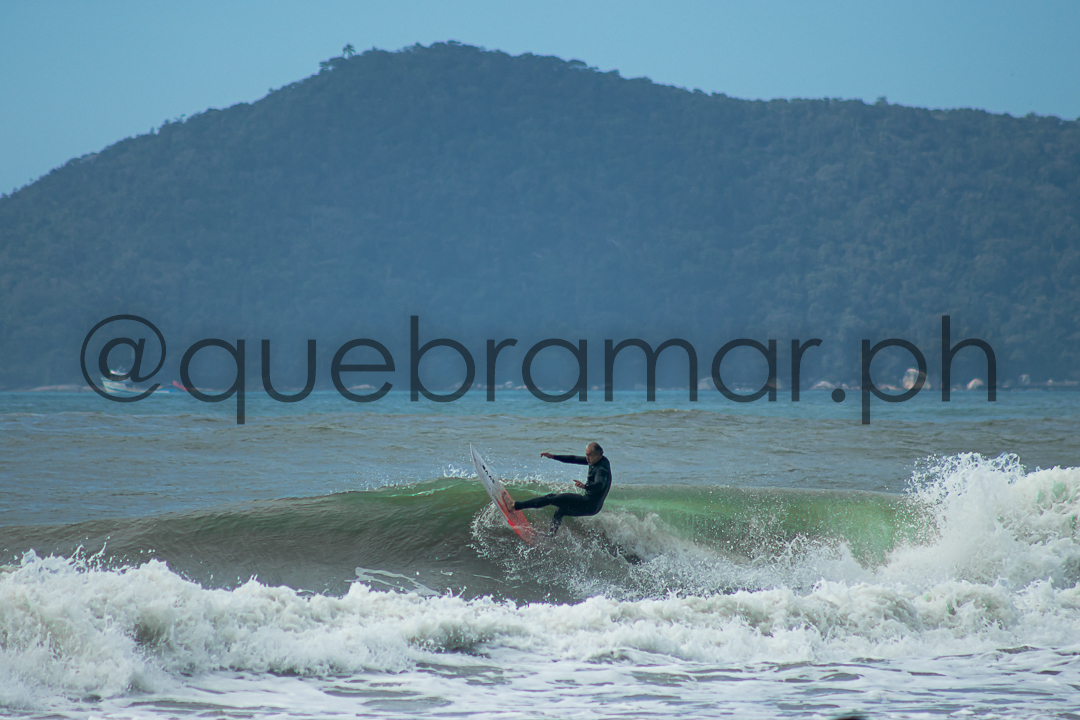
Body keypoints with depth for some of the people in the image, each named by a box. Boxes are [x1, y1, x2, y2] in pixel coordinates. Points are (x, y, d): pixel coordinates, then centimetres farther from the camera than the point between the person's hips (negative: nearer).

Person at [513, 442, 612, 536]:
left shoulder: (602, 469, -23)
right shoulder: (595, 460, 7)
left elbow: (600, 485, -43)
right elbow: (575, 459, 15)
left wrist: (584, 486, -62)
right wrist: (553, 456, 12)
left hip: (588, 504, -10)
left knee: (552, 498, -9)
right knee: (559, 510, 29)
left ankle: (516, 506, -8)